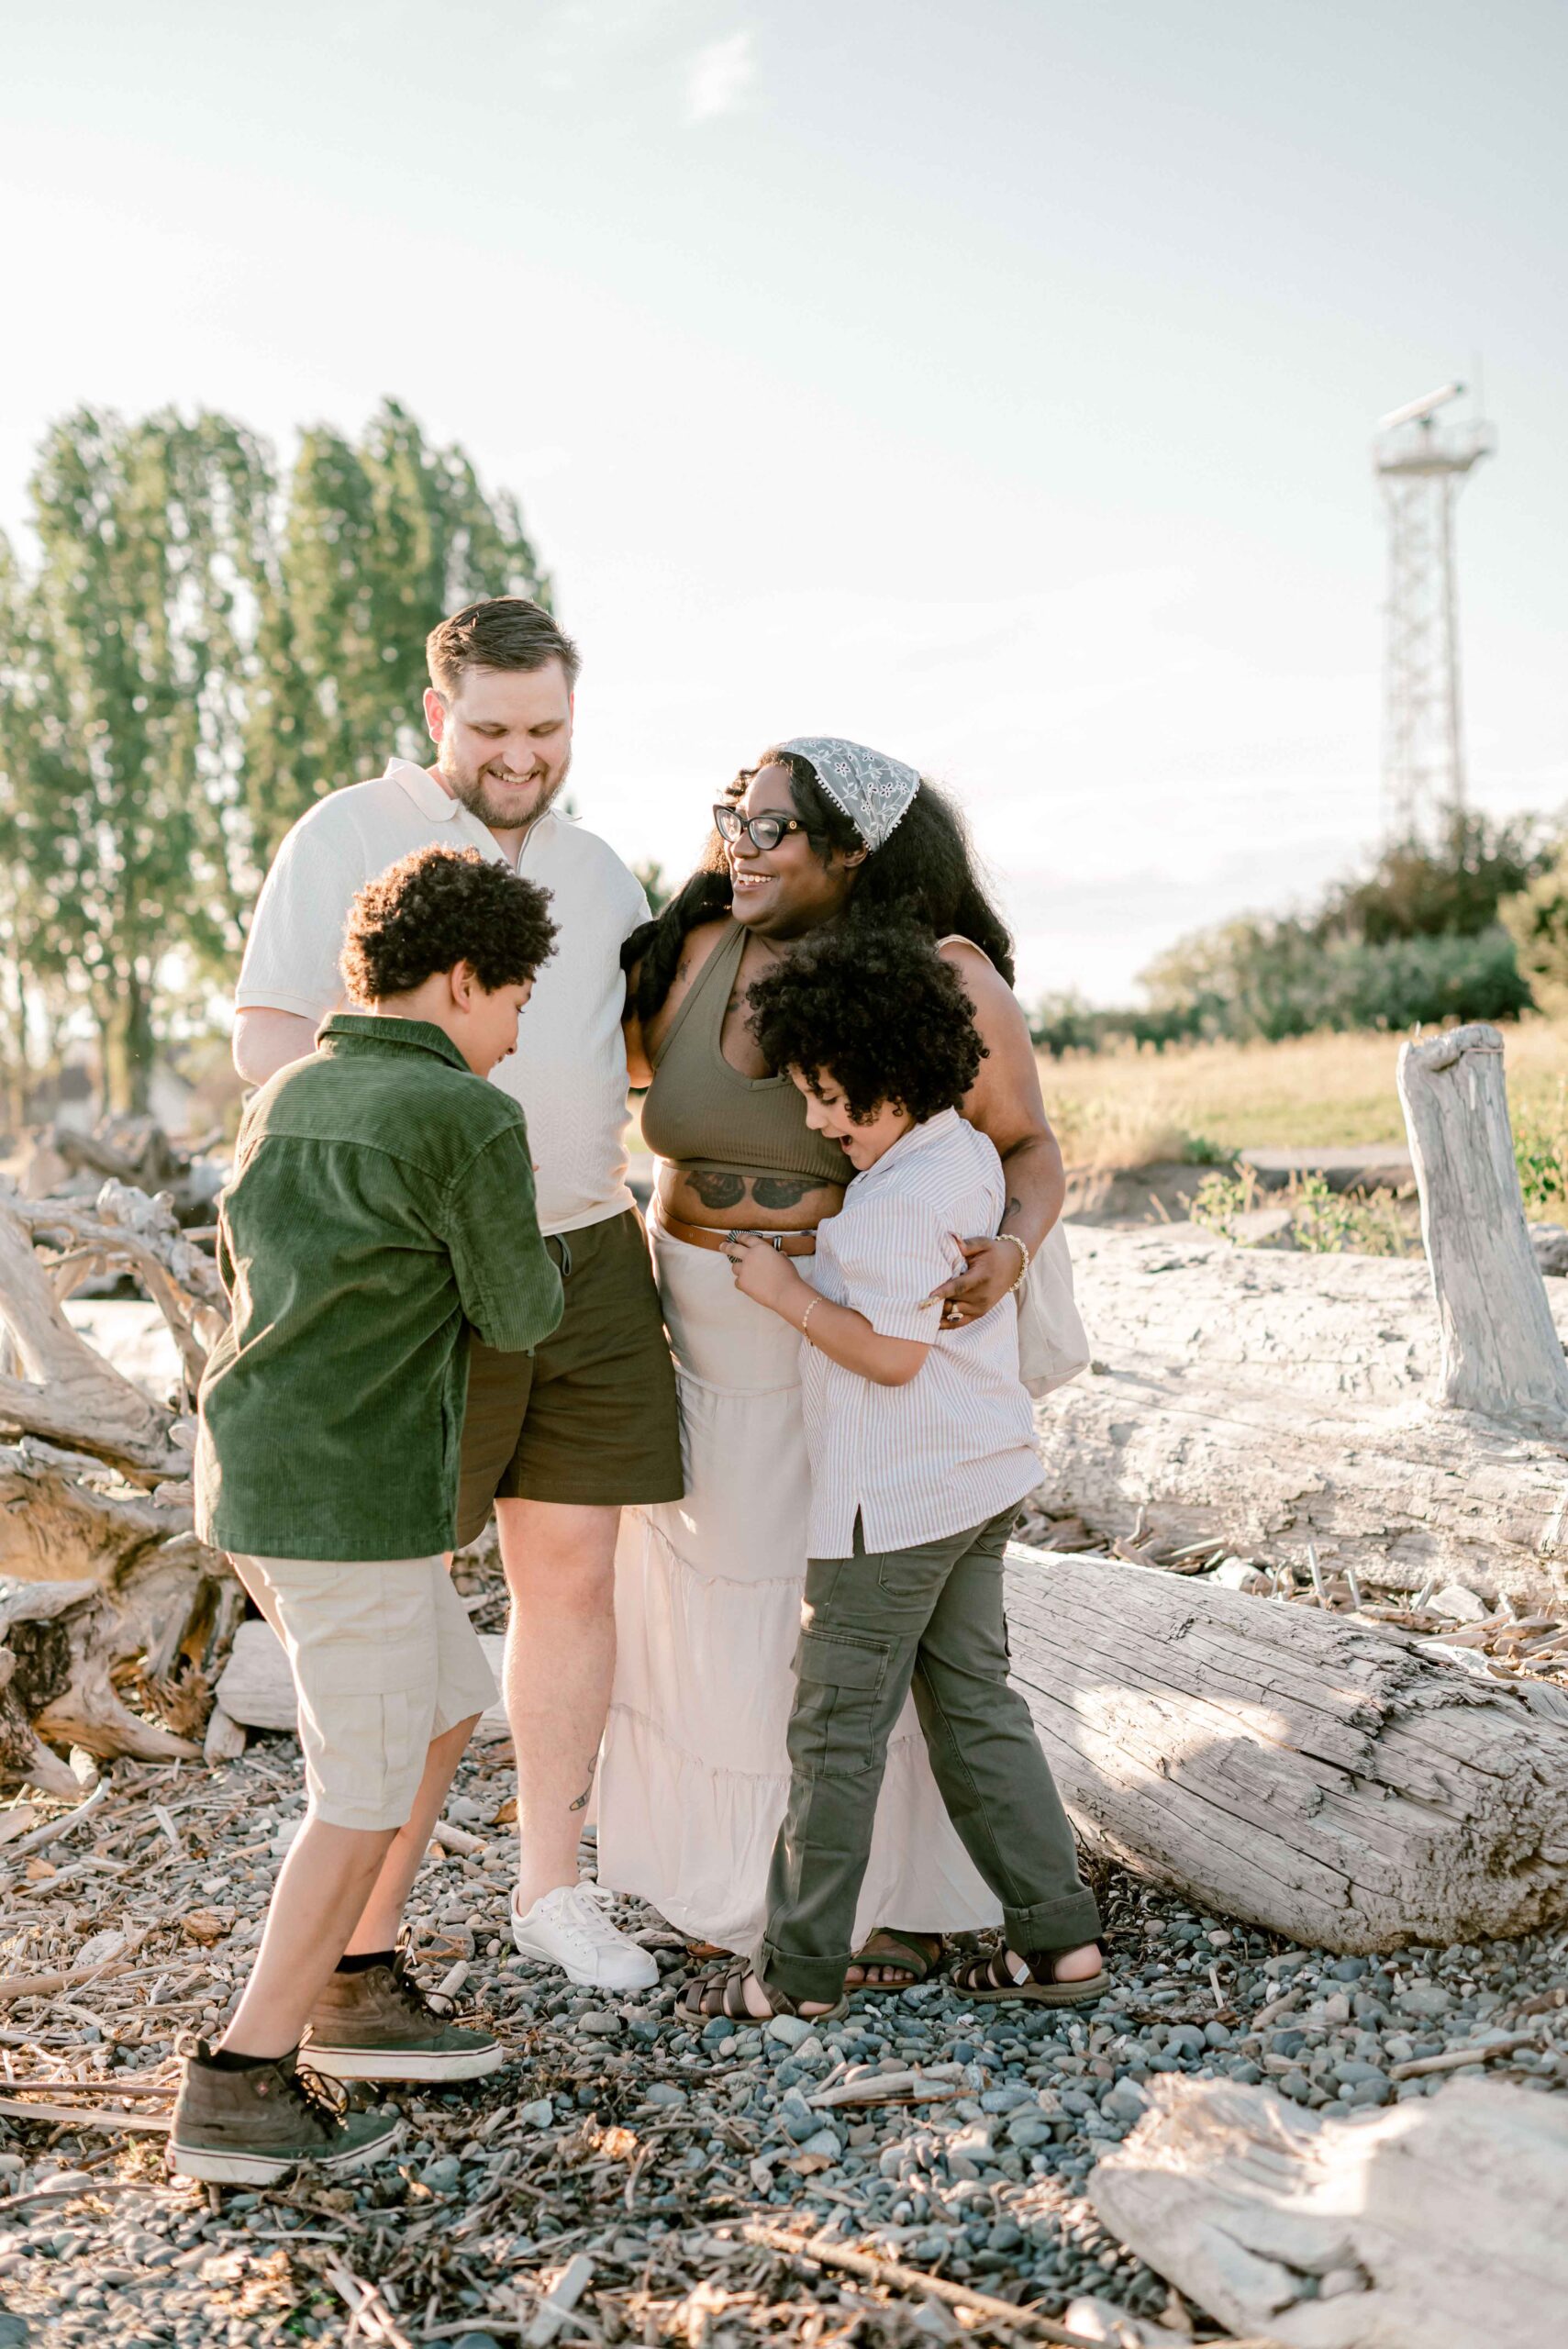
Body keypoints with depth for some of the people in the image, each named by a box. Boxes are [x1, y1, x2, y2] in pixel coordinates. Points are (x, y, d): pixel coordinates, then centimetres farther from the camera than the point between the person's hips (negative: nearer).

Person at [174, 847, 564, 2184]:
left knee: (446, 1708, 20)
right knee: (371, 1791, 3)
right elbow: (518, 1314, -3)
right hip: (355, 1503, -9)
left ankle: (357, 1991, 25)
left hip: (250, 1477, 9)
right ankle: (243, 2087, 7)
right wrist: (534, 1258, 18)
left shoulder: (287, 1099, 12)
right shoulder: (471, 1121, -12)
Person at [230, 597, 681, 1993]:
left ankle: (552, 1886, 22)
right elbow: (267, 1044, -8)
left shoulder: (596, 869, 16)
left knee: (573, 1571, 8)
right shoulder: (348, 837, -2)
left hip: (589, 1259, 5)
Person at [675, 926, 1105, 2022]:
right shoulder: (971, 1155, 7)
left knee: (839, 1725, 2)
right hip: (981, 1480, 9)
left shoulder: (896, 1203, -22)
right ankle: (1059, 1938, 17)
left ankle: (801, 1968, 13)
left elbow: (890, 1354, -23)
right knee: (976, 1702, 15)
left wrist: (784, 1288, -13)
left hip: (892, 1502, -9)